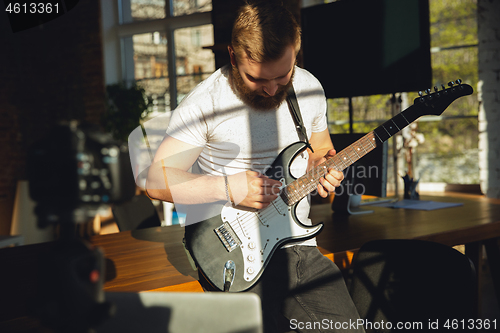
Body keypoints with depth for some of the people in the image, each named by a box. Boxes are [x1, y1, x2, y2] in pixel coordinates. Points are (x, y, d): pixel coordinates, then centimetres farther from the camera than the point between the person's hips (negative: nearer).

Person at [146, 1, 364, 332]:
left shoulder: (310, 88, 4)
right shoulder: (205, 103, -13)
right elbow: (157, 180, -11)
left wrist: (323, 167, -4)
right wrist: (228, 188, -21)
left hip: (299, 247, 5)